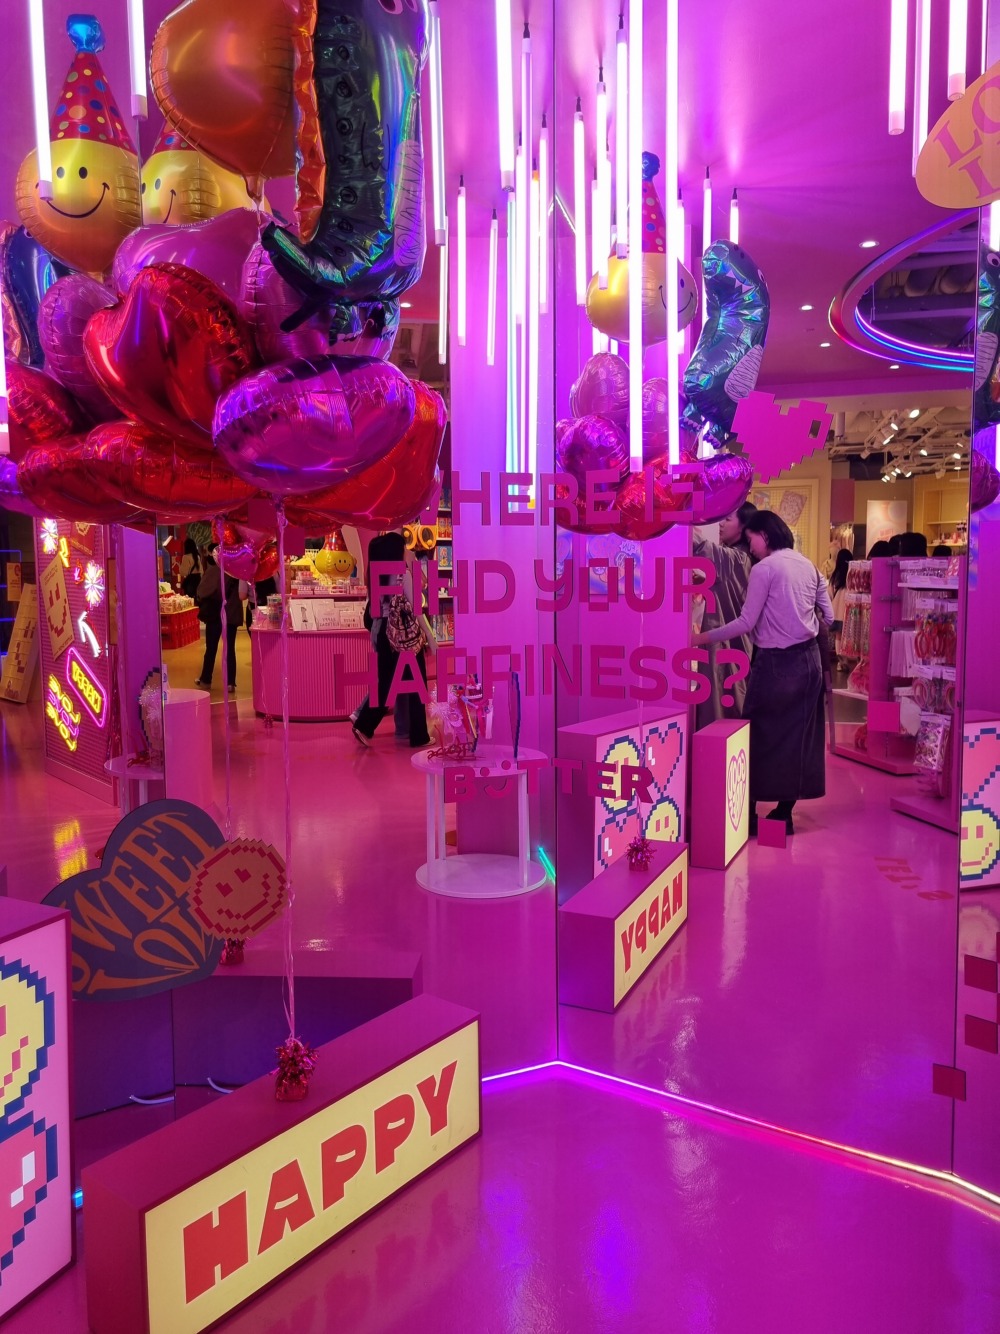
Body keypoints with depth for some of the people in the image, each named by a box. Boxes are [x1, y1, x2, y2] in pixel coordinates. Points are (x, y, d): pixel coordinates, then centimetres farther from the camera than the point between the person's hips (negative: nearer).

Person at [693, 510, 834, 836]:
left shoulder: (764, 568, -10)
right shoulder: (809, 566, 11)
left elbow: (747, 622, -14)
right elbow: (828, 617, 13)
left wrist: (704, 638, -8)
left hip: (775, 663, -7)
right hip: (808, 660, 7)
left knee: (760, 736, 3)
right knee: (797, 736, 9)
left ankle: (750, 812, 9)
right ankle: (784, 813, 15)